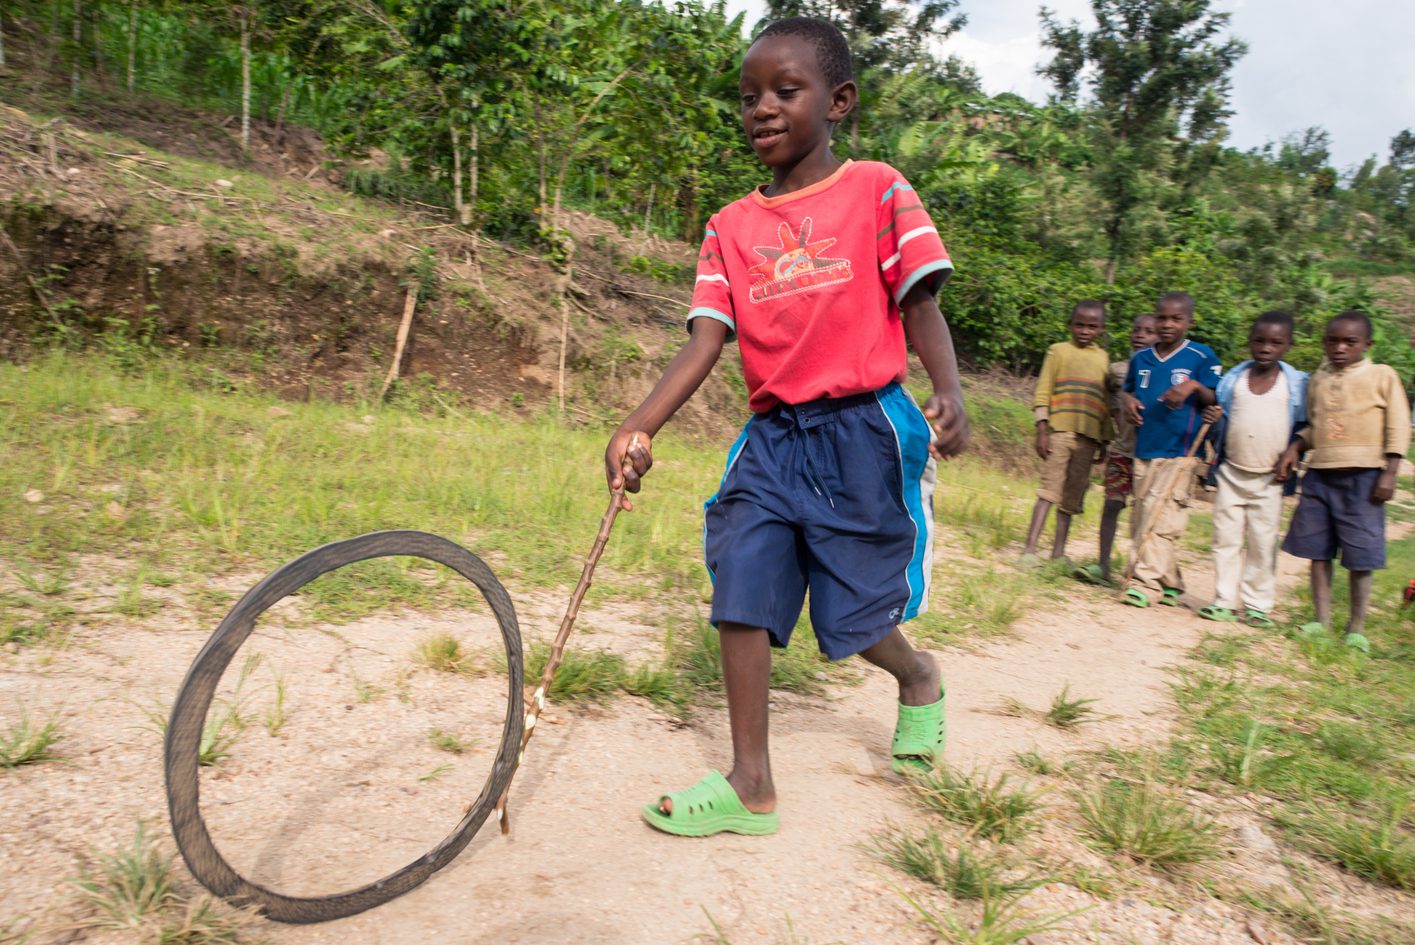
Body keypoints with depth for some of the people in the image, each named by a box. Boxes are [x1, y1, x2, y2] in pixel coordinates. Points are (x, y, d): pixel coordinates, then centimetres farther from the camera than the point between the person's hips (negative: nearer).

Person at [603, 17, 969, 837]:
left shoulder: (876, 190, 0)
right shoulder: (731, 226, 8)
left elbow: (920, 305, -5)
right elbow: (705, 340, -1)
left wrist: (950, 392, -24)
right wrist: (639, 429, -15)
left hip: (863, 431, -4)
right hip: (772, 437, 4)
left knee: (851, 617, 4)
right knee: (742, 589, -4)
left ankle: (919, 675, 40)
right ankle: (751, 785, 9)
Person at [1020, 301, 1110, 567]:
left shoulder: (1103, 358, 15)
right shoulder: (1058, 351, 5)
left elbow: (1105, 403, 17)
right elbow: (1043, 392, 0)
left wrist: (1105, 441, 14)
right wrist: (1042, 429, -9)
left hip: (1089, 437, 4)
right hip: (1059, 430, -4)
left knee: (1072, 495, 7)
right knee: (1050, 488, -11)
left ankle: (1058, 552, 14)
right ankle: (1030, 548, -12)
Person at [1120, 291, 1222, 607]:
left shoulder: (1201, 357, -2)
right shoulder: (1141, 359, 12)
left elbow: (1216, 402, -3)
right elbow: (1128, 391, 26)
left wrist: (1195, 386, -21)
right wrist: (1128, 402, 4)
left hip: (1179, 453, -6)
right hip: (1144, 451, 6)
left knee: (1158, 517, -13)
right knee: (1141, 519, 8)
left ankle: (1144, 582, -10)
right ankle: (1169, 583, 19)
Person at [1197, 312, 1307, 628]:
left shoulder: (1297, 384, 0)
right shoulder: (1232, 379, 5)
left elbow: (1304, 428, 7)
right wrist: (1211, 421, -11)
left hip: (1270, 479, -2)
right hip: (1230, 473, 2)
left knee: (1263, 543, 2)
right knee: (1226, 539, 4)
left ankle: (1257, 605, 12)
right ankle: (1225, 601, 12)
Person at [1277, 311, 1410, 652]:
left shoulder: (1382, 376, -1)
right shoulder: (1319, 379, 12)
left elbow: (1398, 428, -3)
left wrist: (1389, 474, -9)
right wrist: (1294, 449, 6)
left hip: (1362, 475, -4)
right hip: (1319, 474, 5)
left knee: (1359, 555, 0)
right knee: (1317, 550, 6)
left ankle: (1357, 628, 11)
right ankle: (1322, 620, 17)